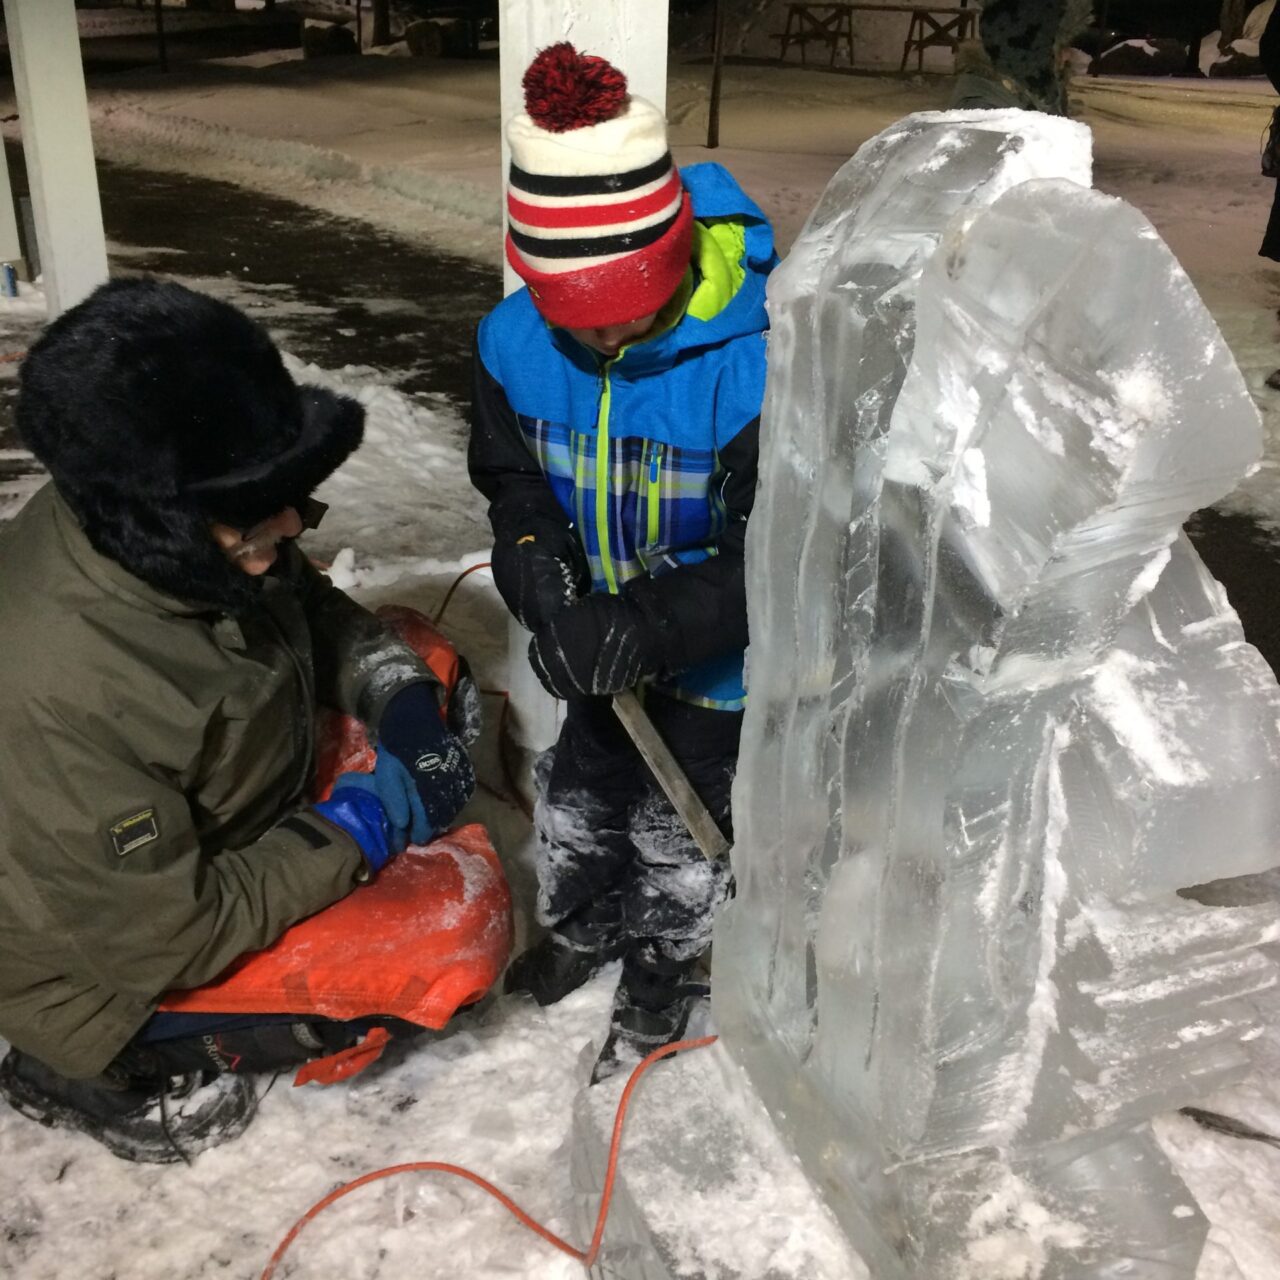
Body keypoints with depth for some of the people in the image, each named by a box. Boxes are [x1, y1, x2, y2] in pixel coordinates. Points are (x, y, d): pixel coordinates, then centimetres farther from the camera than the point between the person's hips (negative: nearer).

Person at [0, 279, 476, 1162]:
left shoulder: (192, 540, -19)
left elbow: (317, 612, 2)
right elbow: (167, 943, -29)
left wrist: (401, 696, -16)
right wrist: (362, 826, -23)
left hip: (231, 829, 7)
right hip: (113, 956, -7)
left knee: (427, 664, 4)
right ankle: (104, 1066, 1)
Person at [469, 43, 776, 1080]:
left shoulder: (761, 362, -35)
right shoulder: (517, 341, -17)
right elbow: (512, 479, -3)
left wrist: (647, 630, -39)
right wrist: (541, 569, -23)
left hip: (718, 662, -5)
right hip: (601, 644, 5)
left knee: (681, 832, 15)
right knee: (578, 794, 26)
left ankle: (660, 978, 44)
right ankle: (581, 926, 56)